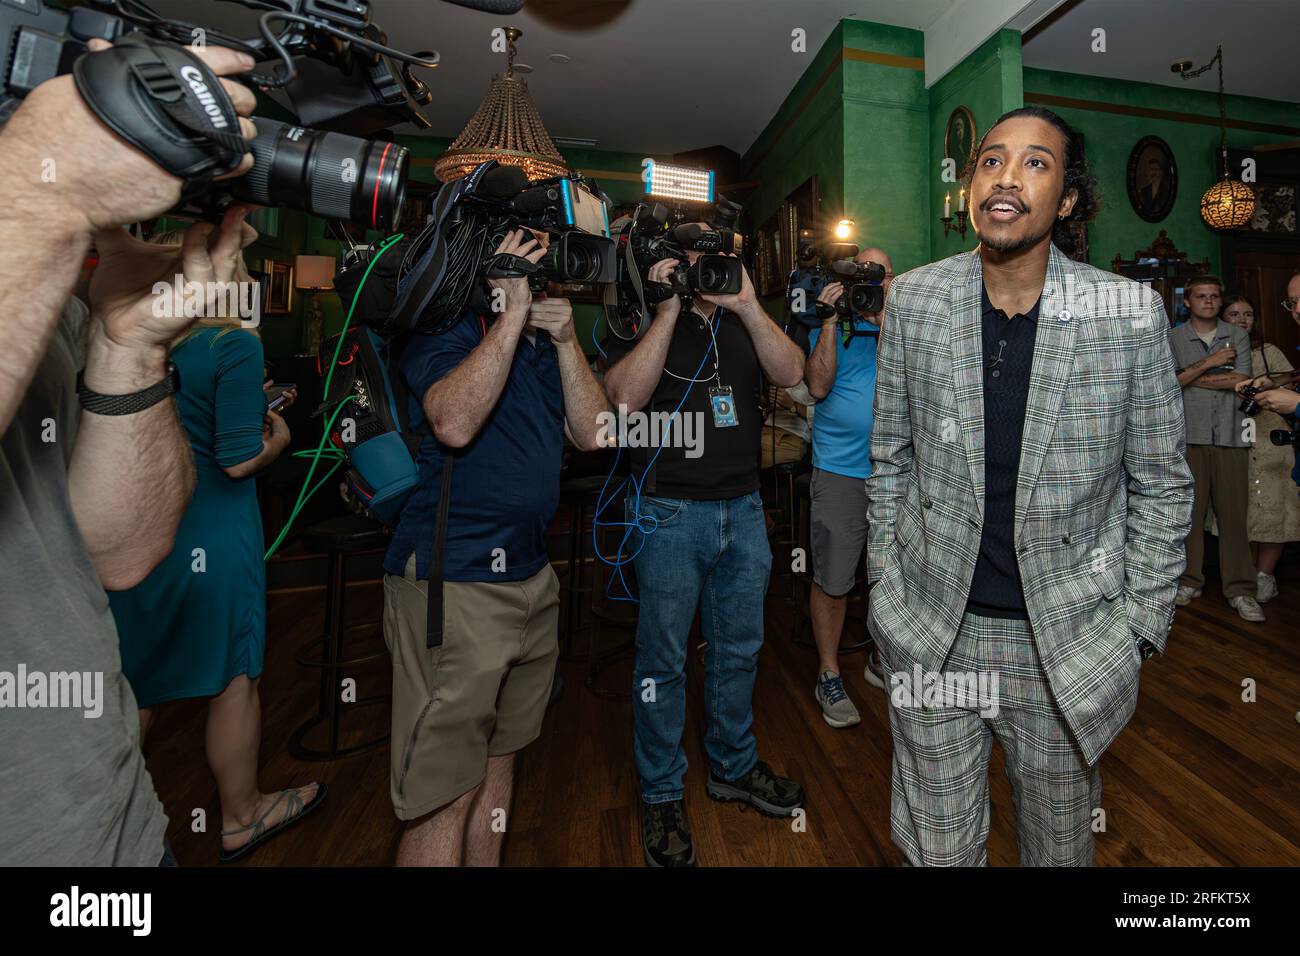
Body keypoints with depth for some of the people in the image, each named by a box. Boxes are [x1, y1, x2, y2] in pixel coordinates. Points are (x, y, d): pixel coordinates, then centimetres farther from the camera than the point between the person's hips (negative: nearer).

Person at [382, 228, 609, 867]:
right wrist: (513, 314, -19)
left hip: (531, 576, 7)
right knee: (445, 794, 0)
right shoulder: (445, 331, -5)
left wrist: (566, 342, -4)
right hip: (451, 581, -7)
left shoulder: (543, 345, 15)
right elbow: (454, 423, -25)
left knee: (497, 763, 20)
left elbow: (591, 434, 6)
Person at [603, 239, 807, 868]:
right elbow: (625, 397, -18)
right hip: (669, 512, -4)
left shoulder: (743, 321, 11)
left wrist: (748, 306, -14)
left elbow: (790, 374, -3)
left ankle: (733, 766, 39)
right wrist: (669, 310, -18)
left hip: (743, 508, 5)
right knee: (663, 658, 6)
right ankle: (660, 794, 26)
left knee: (739, 648, 17)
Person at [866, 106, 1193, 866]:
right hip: (931, 633, 1)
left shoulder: (1132, 313, -7)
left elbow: (1161, 485, 1)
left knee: (1061, 844, 23)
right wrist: (886, 586, 5)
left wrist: (1137, 629, -1)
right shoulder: (914, 299, -3)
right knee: (938, 847, 17)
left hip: (1067, 640, 0)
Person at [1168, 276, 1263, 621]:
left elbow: (1242, 381, -1)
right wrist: (1210, 363, -9)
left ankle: (1239, 589, 7)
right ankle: (1189, 580, 11)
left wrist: (1192, 378, -4)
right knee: (1189, 510, 0)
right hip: (1189, 435, -1)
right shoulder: (1174, 339, 8)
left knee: (1234, 512, -1)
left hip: (1230, 436, 1)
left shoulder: (1237, 336, 12)